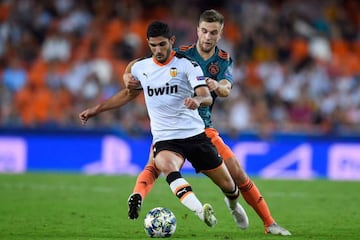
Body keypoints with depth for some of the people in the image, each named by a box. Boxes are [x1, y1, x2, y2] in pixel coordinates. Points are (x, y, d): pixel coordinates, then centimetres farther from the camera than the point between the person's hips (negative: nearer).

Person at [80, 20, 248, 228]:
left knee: (227, 185, 7)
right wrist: (96, 110, 26)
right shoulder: (140, 68, 7)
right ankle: (201, 211, -53)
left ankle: (233, 203, 46)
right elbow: (129, 93, 27)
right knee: (166, 165, -36)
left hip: (195, 134, -1)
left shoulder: (187, 65, -5)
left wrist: (197, 100, -40)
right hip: (164, 140, 1)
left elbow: (207, 97, -16)